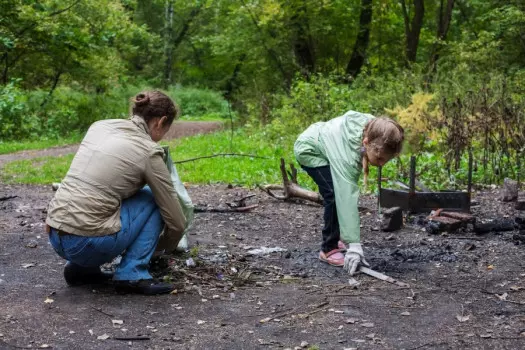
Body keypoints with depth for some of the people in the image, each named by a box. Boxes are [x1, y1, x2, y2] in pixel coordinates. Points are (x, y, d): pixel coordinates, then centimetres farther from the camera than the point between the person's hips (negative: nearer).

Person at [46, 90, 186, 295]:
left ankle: (82, 268, 20)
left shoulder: (99, 126, 13)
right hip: (88, 243, -7)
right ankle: (131, 274, 6)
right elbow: (175, 220, 4)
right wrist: (167, 246, 27)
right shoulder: (148, 152, -3)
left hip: (56, 236, 7)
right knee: (153, 199, 13)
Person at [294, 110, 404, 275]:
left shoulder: (373, 128, -25)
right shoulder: (347, 156, -44)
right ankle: (329, 249, -9)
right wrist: (354, 246, -47)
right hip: (309, 150, -8)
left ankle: (336, 239, 23)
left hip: (323, 139, 8)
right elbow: (348, 198, -46)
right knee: (337, 195, -20)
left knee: (340, 192, 5)